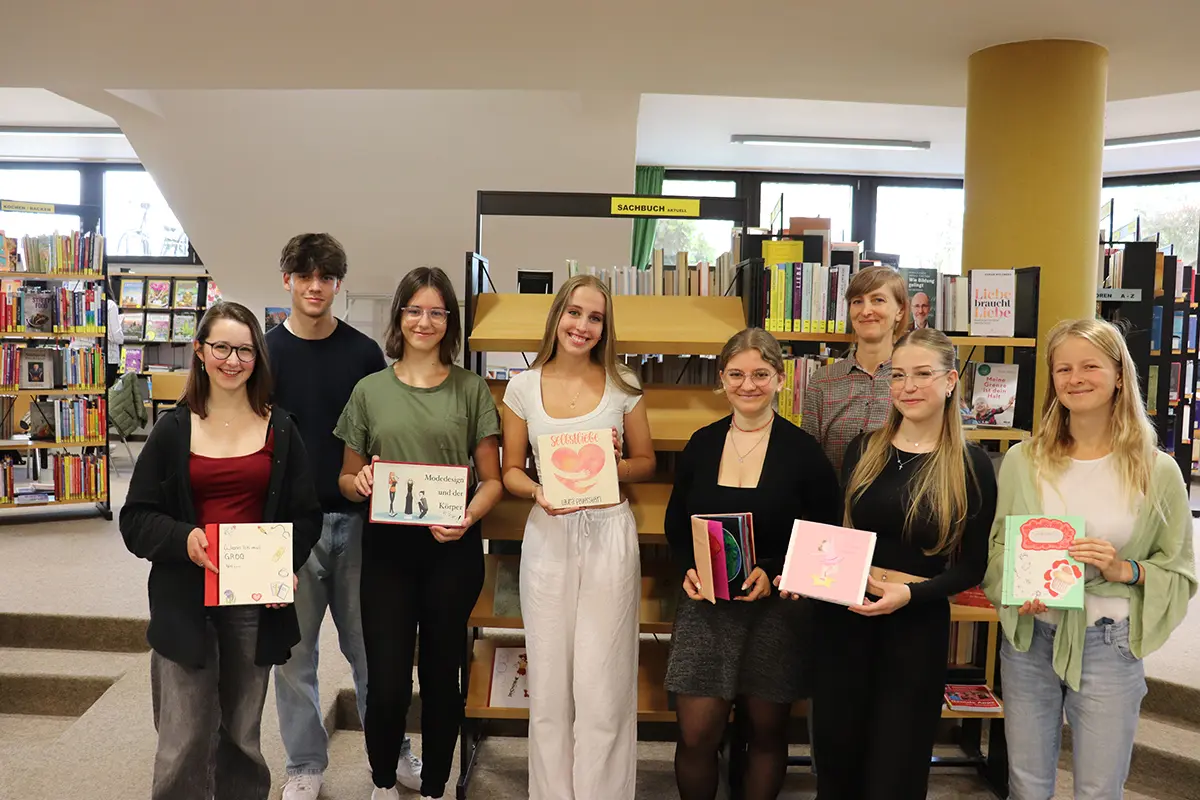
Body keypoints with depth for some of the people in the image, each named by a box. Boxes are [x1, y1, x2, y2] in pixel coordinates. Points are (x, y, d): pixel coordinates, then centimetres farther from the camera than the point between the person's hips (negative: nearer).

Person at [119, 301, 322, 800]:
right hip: (184, 600, -1)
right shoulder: (173, 430, 1)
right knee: (183, 743, -1)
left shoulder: (280, 430, 3)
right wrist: (183, 538, -18)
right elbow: (136, 519, 1)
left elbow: (306, 515, 5)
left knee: (242, 735, 13)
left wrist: (288, 563, -13)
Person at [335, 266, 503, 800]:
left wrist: (468, 517, -16)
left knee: (441, 677, 10)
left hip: (452, 550, 0)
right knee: (386, 684, -1)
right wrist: (360, 483, -12)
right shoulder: (370, 390, 6)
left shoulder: (471, 390, 3)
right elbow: (346, 479, 10)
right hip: (387, 547, 0)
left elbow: (492, 480, 3)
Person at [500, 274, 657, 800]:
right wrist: (538, 490, -13)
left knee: (601, 685, 1)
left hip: (609, 534, -1)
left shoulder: (623, 386, 2)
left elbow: (646, 462, 10)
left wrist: (615, 465, -11)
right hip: (548, 535, 1)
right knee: (549, 683, 8)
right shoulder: (523, 387, 3)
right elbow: (510, 470, 8)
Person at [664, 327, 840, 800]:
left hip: (777, 609, -2)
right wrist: (688, 570, -9)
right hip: (705, 606, 2)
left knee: (768, 730, 13)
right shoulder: (701, 444, 4)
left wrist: (773, 572, -17)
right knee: (696, 735, 2)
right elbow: (676, 526, 10)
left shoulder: (803, 452, -5)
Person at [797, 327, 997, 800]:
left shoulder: (971, 466, -5)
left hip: (917, 627, -2)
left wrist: (910, 593, -20)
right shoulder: (863, 449, 3)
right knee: (836, 751, 14)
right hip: (842, 618, 3)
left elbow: (971, 567, -4)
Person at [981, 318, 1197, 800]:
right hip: (1029, 638, 2)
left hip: (1110, 646, -1)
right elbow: (997, 546, 6)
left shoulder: (1158, 471, -6)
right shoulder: (1023, 460, -2)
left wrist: (1125, 571, -18)